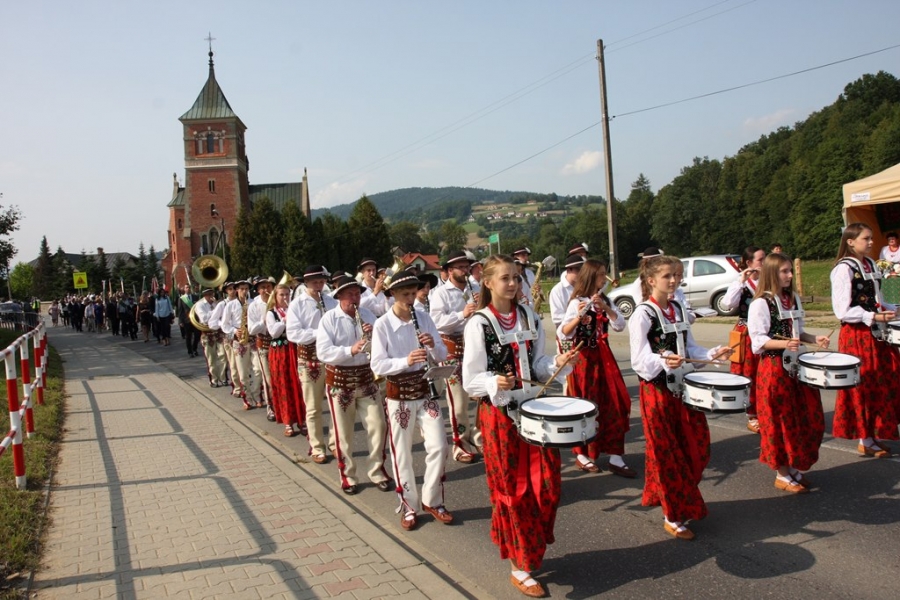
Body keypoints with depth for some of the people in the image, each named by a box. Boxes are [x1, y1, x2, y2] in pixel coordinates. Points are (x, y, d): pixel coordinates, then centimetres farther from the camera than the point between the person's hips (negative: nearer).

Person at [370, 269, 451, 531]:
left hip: (425, 391, 3)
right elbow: (377, 364, -15)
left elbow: (442, 355, 2)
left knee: (438, 446, -1)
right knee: (402, 454, 7)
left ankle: (432, 501, 19)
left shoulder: (424, 318, 1)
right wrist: (406, 361, -30)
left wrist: (433, 345, -20)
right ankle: (409, 506, 24)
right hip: (398, 396, -3)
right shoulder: (382, 324, -10)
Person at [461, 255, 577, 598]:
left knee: (548, 486, 6)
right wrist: (495, 383, -32)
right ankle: (520, 567, 23)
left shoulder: (529, 318, 4)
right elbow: (471, 380, -13)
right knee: (512, 490, 6)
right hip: (499, 415, -5)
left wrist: (558, 364, -10)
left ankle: (532, 549, 32)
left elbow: (538, 366, 9)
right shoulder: (479, 324, -11)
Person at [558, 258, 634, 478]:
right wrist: (578, 318, -35)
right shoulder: (577, 303, -10)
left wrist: (605, 308, -15)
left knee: (614, 404, 2)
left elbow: (620, 326, -1)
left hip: (603, 358, 6)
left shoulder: (605, 301, 10)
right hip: (584, 359, -6)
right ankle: (582, 455, 18)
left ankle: (615, 457, 9)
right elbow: (562, 334, -19)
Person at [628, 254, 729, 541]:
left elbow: (690, 347, 15)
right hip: (657, 390, -7)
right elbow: (639, 360, -18)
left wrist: (711, 354, -2)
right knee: (667, 453, 3)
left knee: (697, 448, 12)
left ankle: (678, 500, 35)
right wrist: (663, 362, -36)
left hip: (684, 387, 7)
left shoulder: (679, 310, 9)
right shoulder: (643, 314, -14)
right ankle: (674, 517, 19)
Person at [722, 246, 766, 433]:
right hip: (747, 335, -3)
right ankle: (752, 417, 15)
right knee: (750, 378, 3)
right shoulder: (740, 283, -4)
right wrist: (742, 281, -22)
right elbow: (728, 303, -21)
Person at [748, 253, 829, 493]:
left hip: (796, 365, 8)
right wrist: (784, 343, -29)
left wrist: (814, 339, 0)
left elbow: (797, 332, 18)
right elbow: (758, 340, -16)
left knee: (808, 418, 12)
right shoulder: (761, 303, -12)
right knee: (780, 420, 2)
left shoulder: (794, 299, 11)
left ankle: (795, 467, 28)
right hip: (774, 367, -7)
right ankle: (782, 475, 16)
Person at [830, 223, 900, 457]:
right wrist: (875, 317, -20)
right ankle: (864, 440, 14)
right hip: (856, 336, -8)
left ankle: (873, 434, 26)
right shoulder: (844, 269, -15)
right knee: (863, 387, 1)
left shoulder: (870, 265, 10)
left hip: (876, 334, 8)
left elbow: (875, 300, 19)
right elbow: (843, 311, -18)